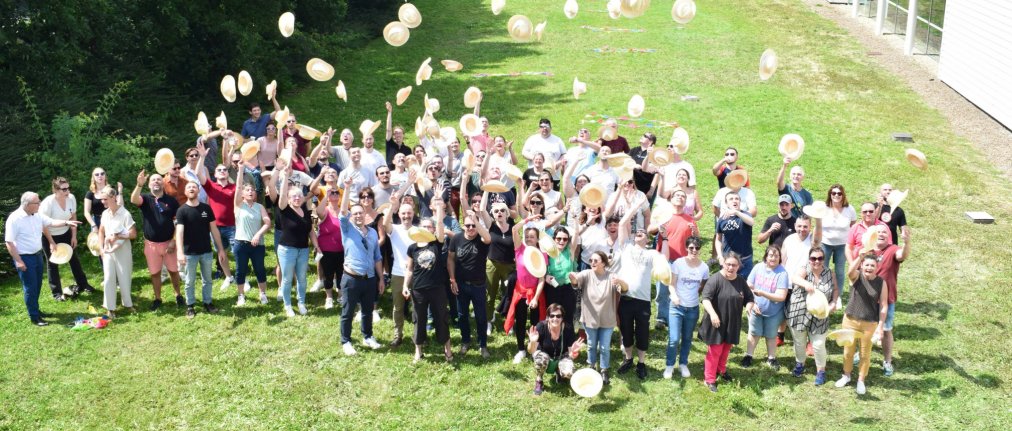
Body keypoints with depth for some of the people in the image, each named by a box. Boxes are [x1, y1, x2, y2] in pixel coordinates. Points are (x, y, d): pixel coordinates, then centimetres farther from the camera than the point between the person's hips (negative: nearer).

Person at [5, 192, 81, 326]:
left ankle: (35, 309, 35)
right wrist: (18, 261, -20)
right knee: (30, 287, 0)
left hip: (37, 255, 7)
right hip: (25, 258, -7)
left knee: (37, 285, 18)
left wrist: (66, 222, -1)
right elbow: (9, 242, -19)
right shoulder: (14, 219, -22)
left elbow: (51, 222, 14)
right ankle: (34, 317, 9)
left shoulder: (37, 215, -1)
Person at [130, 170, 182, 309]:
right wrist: (139, 185, -41)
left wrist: (174, 241, -10)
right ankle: (158, 298, 22)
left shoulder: (171, 200, -2)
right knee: (154, 273, 9)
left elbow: (178, 222, -2)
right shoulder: (145, 199, -1)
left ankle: (178, 295, 26)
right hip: (151, 243, 1)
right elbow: (134, 200, -25)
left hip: (168, 242, -1)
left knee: (173, 270, 9)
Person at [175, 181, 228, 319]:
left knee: (207, 280, 14)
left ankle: (207, 303, 28)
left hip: (206, 251, 3)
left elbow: (214, 229, 4)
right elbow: (179, 232, -21)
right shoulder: (182, 210, -10)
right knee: (190, 281, 10)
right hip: (190, 253, -2)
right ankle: (190, 306, 22)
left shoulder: (206, 208, -1)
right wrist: (180, 252, -34)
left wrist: (221, 249, 3)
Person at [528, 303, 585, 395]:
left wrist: (574, 351, -39)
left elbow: (571, 355, -15)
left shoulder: (567, 330, -22)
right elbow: (531, 351, -23)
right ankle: (539, 383, -7)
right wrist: (533, 342, -45)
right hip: (545, 354, -1)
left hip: (561, 357, 1)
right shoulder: (541, 327, -25)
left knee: (568, 373, -29)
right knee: (541, 358, -37)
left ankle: (559, 374, 10)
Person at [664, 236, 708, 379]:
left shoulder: (704, 267, -2)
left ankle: (683, 364, 33)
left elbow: (703, 287, 10)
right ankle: (669, 365, 12)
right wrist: (674, 295, -26)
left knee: (687, 339, 14)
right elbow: (672, 284, -9)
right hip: (676, 307, -3)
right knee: (674, 339, -8)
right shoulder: (678, 263, -10)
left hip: (693, 308, 3)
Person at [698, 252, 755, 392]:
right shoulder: (715, 279, -17)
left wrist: (749, 306, -12)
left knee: (726, 349, 20)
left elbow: (750, 298, 11)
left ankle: (721, 370, 43)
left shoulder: (741, 281, 2)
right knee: (714, 351, -1)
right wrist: (712, 313, -40)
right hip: (716, 323, -6)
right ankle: (709, 379, 9)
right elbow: (706, 298, -25)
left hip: (732, 323, 6)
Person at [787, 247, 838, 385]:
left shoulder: (829, 273, -3)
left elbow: (835, 289, 11)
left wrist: (833, 302, -9)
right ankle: (800, 363, 42)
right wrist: (805, 283, -56)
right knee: (799, 342, 17)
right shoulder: (805, 270, -13)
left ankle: (821, 370, 22)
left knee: (819, 345, 1)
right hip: (799, 314, -1)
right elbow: (794, 277, -35)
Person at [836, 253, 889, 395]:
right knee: (848, 350, 16)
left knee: (865, 353, 11)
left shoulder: (881, 283, -8)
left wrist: (880, 327, -11)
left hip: (870, 324, -1)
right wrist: (860, 256, -51)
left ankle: (861, 380, 30)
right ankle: (846, 375, 38)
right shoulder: (856, 276, -10)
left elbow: (884, 306, -6)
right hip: (850, 320, 1)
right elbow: (850, 271, -36)